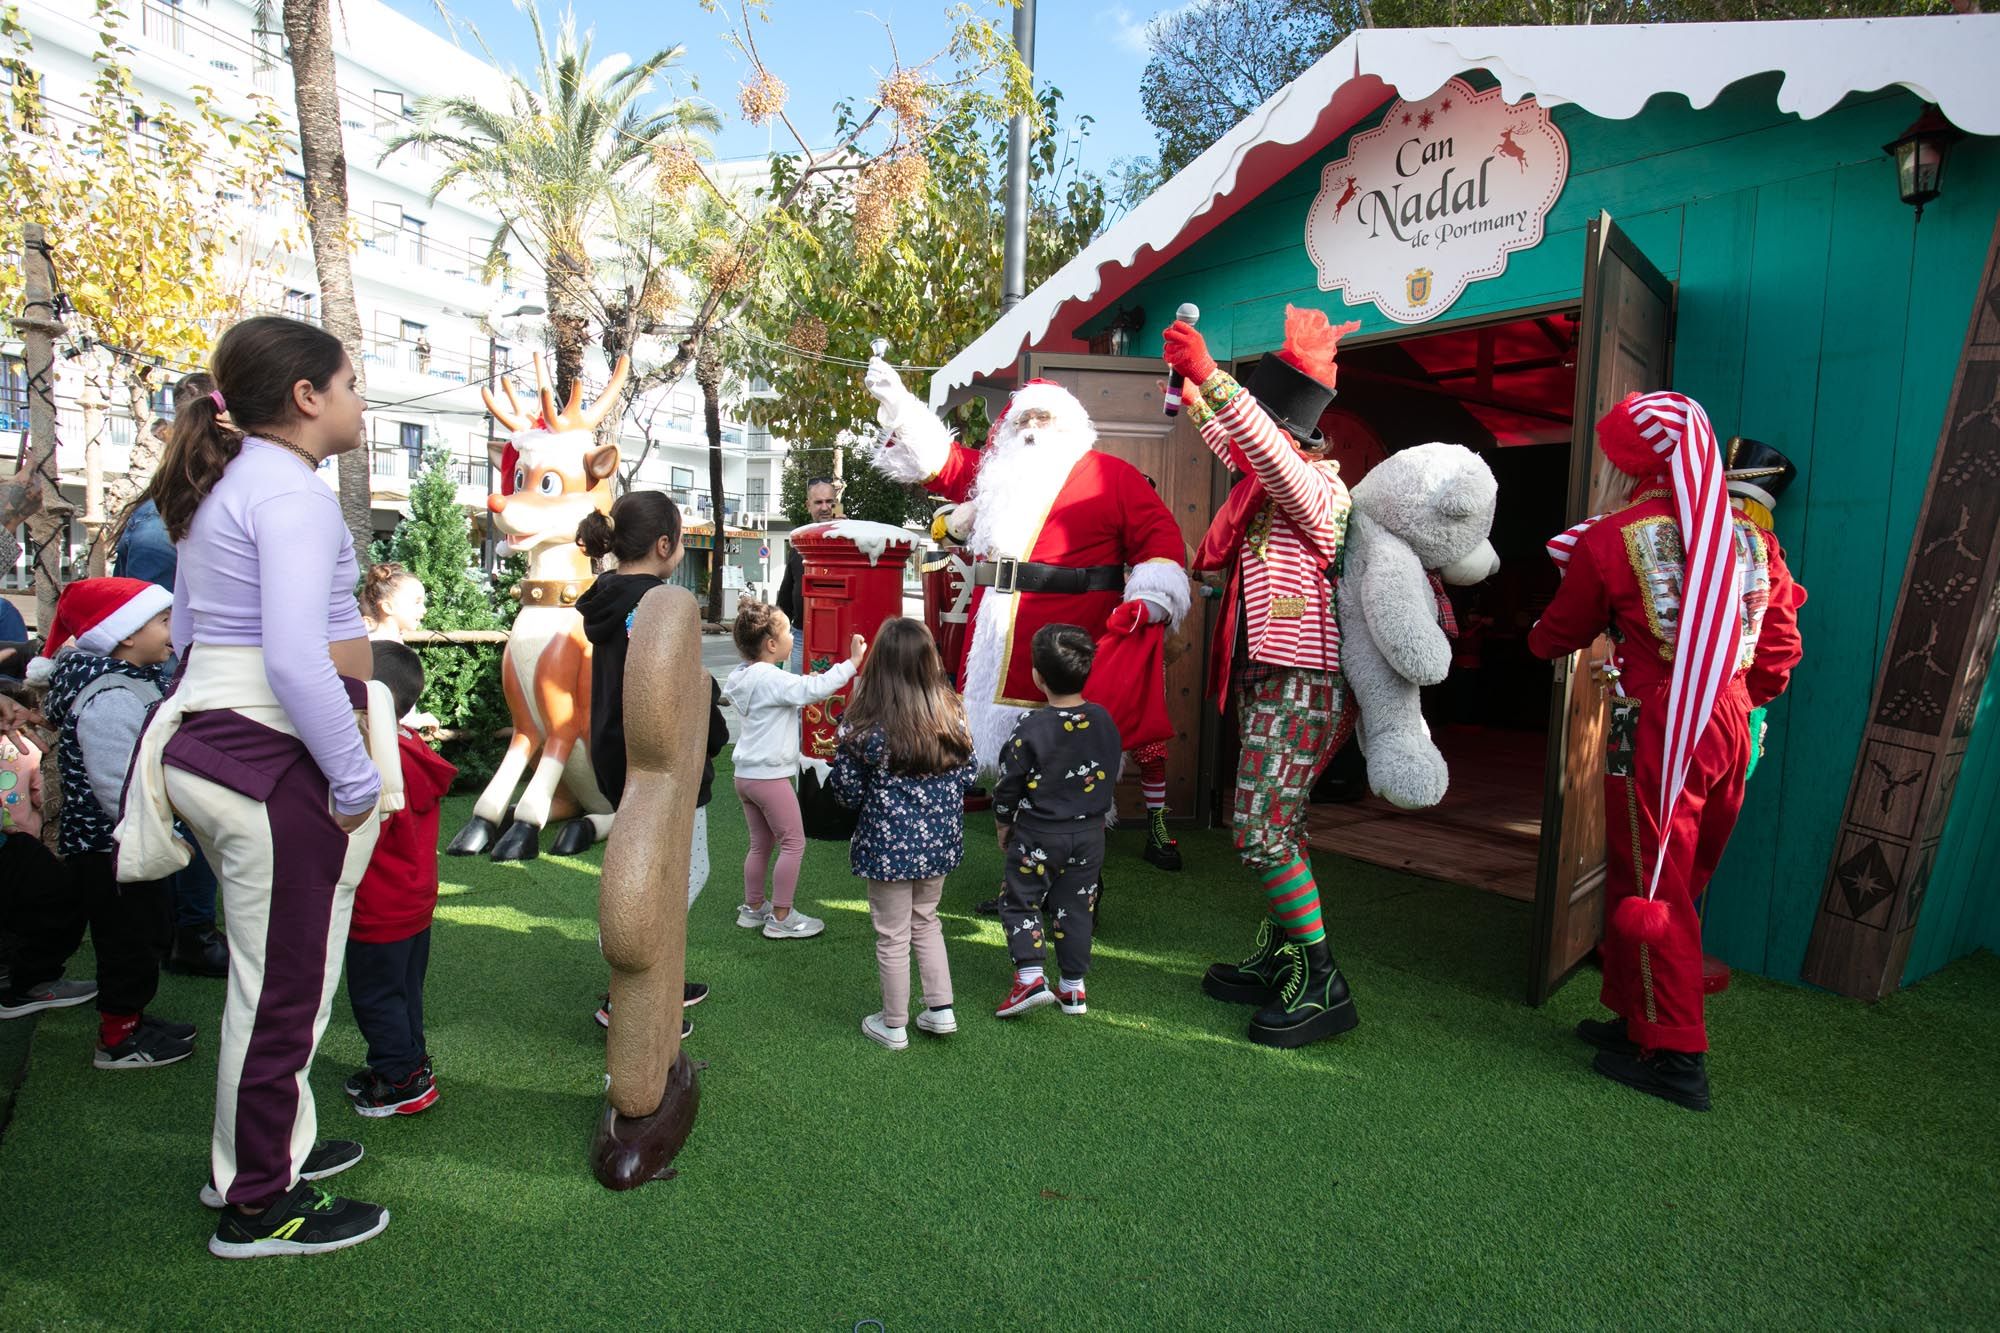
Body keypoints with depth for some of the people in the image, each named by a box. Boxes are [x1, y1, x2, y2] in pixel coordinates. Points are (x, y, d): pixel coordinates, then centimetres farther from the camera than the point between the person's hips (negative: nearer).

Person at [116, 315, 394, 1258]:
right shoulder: (292, 491, -17)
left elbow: (188, 630, 21)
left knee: (275, 974, 22)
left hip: (213, 740, 10)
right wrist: (357, 778, -20)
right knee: (286, 985, 3)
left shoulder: (217, 487, 14)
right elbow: (296, 658, -26)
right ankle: (258, 1206, 19)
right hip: (278, 757, -10)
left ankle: (266, 1146, 39)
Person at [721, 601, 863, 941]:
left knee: (761, 843, 19)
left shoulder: (740, 677, 7)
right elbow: (814, 688, -31)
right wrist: (851, 663, -24)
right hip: (770, 777, -9)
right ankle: (780, 918, 6)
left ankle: (753, 908, 28)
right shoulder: (771, 679, -21)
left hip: (745, 774, 9)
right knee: (793, 842, 1)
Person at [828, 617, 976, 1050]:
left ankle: (893, 1026, 29)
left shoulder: (864, 724, -18)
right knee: (926, 922, 26)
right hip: (940, 840, 4)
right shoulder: (951, 713, -8)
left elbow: (847, 791, -10)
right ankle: (941, 1010, 31)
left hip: (889, 844, -4)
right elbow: (968, 775, 1)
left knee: (893, 936, 13)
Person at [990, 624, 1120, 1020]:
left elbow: (1007, 786, -9)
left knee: (1020, 902, 11)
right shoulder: (1105, 721, -4)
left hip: (1038, 835, -4)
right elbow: (1110, 776, 9)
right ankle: (1073, 986, 20)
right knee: (1075, 907, 14)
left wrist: (1004, 825, 7)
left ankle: (1030, 976, -1)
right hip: (1089, 833, 4)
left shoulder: (1030, 729, -18)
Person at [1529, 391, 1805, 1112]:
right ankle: (1637, 1018, 30)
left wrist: (1537, 639, 27)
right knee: (1681, 887, 16)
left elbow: (1557, 636, 5)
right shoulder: (1749, 535, 8)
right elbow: (1781, 642, 12)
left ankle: (1675, 1058, 9)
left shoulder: (1612, 539, -8)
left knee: (1648, 888, 3)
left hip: (1657, 728, -6)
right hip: (1731, 726, 7)